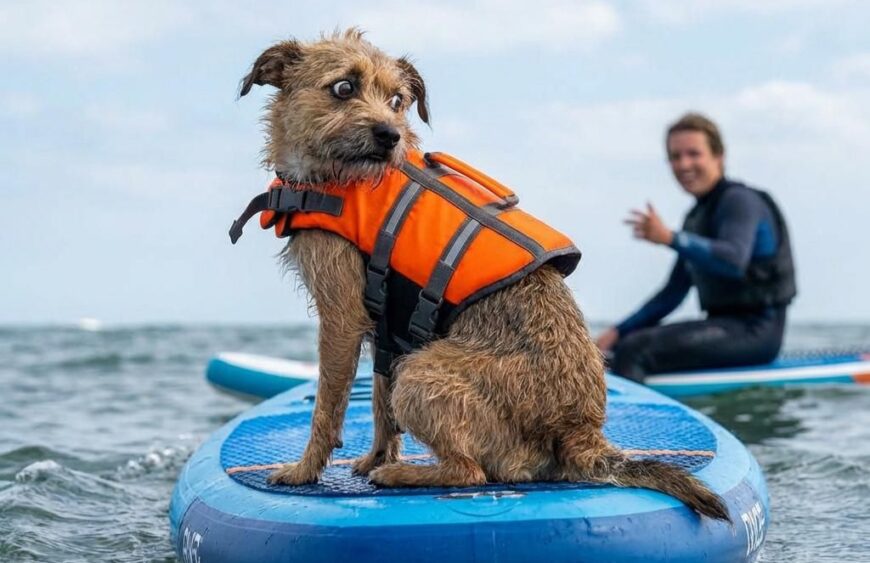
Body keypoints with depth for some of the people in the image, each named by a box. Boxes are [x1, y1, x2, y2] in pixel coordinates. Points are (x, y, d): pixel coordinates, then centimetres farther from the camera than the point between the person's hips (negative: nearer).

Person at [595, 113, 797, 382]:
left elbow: (734, 261, -29)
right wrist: (617, 331, 10)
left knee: (634, 350, -25)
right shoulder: (697, 216, 18)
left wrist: (671, 238, -37)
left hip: (754, 329, -10)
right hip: (729, 326, 10)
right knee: (624, 344, 10)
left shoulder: (739, 200, -9)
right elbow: (674, 293, 18)